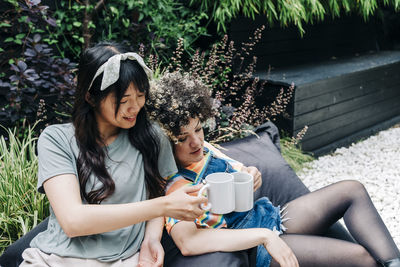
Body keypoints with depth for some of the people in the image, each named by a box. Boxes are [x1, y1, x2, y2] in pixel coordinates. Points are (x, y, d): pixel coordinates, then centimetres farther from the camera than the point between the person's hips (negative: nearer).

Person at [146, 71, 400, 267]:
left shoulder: (205, 149, 6)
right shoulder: (173, 186, -18)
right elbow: (188, 242, -36)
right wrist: (264, 237, -35)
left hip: (272, 216, 9)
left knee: (353, 191, 3)